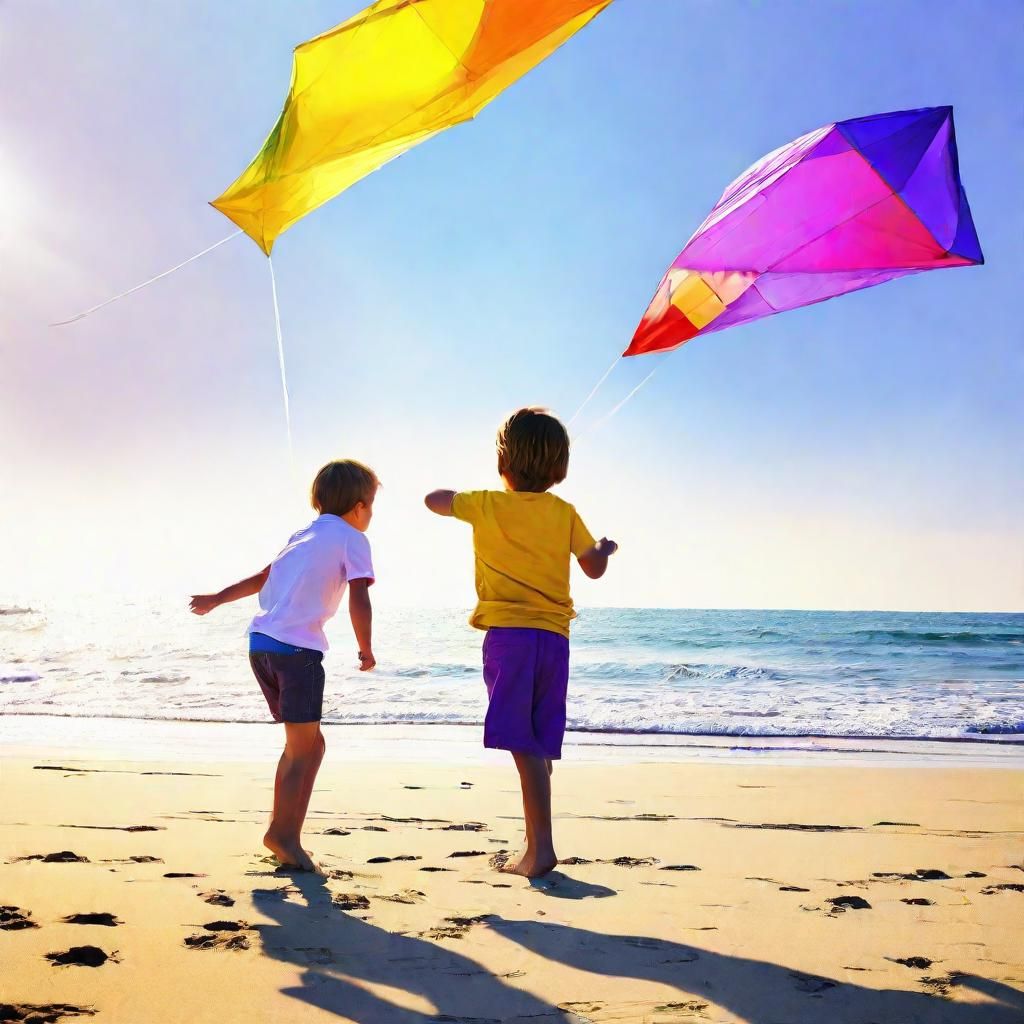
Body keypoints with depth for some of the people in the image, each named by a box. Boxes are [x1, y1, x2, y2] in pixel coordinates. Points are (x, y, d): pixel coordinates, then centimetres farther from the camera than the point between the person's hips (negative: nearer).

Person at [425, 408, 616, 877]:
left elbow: (433, 500, 16)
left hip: (508, 633, -4)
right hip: (554, 637, 4)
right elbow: (594, 568, 12)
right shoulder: (564, 512, 8)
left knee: (524, 744, -8)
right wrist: (606, 548, 34)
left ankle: (541, 847, -15)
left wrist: (462, 497, 35)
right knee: (539, 745, 10)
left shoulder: (487, 504, 2)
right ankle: (534, 848, 16)